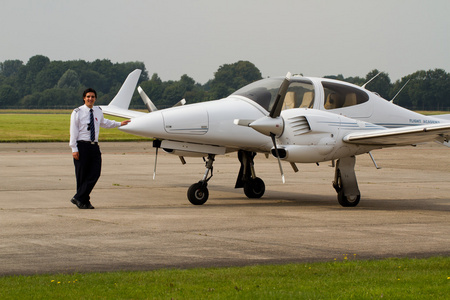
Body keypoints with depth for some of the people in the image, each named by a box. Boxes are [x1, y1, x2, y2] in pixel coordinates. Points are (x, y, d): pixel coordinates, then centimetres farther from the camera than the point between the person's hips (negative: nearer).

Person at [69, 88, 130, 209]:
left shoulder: (98, 111, 12)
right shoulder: (77, 112, -4)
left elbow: (104, 123, 33)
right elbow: (73, 131, -5)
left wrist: (119, 124, 31)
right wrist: (74, 149, -10)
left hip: (94, 146, 5)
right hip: (82, 146, -5)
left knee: (95, 174, -6)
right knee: (82, 175, -1)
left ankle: (79, 198, -3)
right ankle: (83, 201, 9)